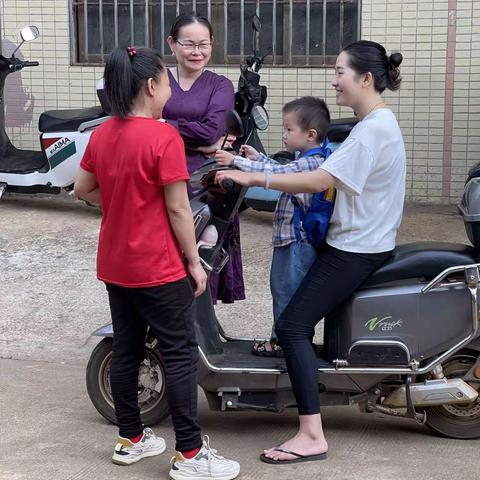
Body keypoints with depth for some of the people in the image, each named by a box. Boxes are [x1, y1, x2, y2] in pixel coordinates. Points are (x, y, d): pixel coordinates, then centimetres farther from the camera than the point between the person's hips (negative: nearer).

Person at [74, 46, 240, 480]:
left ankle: (130, 439, 27)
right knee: (181, 355, 0)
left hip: (114, 266, 8)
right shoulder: (164, 137, -18)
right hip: (158, 269, -7)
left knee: (126, 351, 16)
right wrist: (194, 261, -8)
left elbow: (82, 189, 14)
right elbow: (178, 208, -16)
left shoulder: (102, 134, 4)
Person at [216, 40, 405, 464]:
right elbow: (335, 177, 16)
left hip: (356, 250, -11)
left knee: (293, 326, -15)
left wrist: (254, 178, -24)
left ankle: (312, 436, -16)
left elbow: (321, 181, -27)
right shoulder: (377, 123, 13)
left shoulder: (373, 130, -20)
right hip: (358, 241, 11)